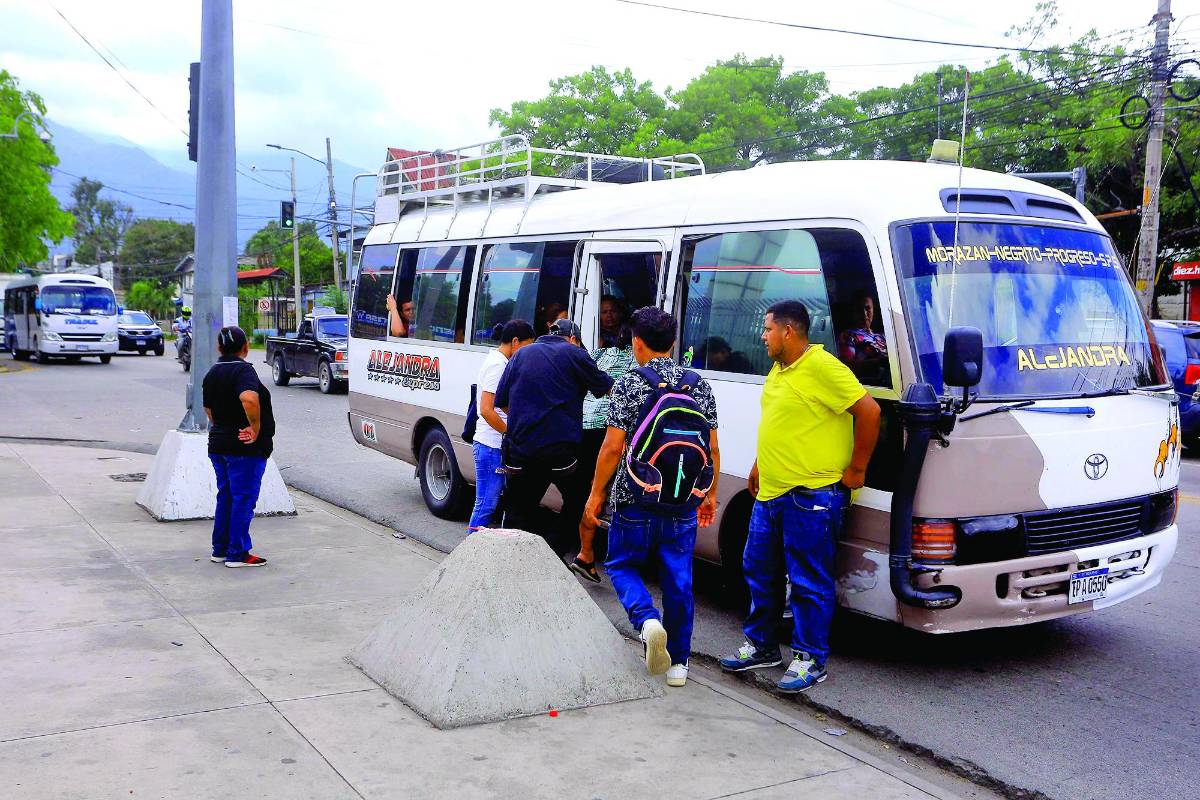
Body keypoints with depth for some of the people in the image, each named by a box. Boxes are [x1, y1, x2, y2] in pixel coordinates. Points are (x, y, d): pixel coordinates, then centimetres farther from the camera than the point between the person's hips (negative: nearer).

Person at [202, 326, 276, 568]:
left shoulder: (212, 373, 12)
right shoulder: (243, 370, -17)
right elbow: (249, 398, -36)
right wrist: (256, 427, -25)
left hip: (218, 445, 9)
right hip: (245, 448, -9)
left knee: (225, 496, 17)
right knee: (244, 498, -2)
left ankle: (220, 549, 23)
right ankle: (237, 554, 1)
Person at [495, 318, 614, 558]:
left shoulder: (521, 354, 15)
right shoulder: (573, 354, 2)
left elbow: (502, 402, 15)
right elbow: (606, 389, 8)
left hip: (520, 447, 4)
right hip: (560, 446, -4)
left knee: (518, 511, 12)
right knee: (578, 502, 15)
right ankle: (554, 551, 3)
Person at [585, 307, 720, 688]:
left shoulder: (629, 385, -9)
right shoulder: (699, 385, 4)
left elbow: (613, 447, -12)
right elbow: (712, 449, 6)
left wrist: (596, 493, -2)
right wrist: (710, 492, 17)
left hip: (635, 499, -4)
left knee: (622, 564, 15)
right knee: (678, 579, 11)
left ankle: (647, 620, -11)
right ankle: (678, 663, 17)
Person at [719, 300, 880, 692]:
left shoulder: (821, 367, -16)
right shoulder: (778, 370, 13)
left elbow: (868, 410, -20)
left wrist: (856, 470, -14)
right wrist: (759, 466, 26)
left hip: (811, 496, -10)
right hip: (770, 492, 10)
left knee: (810, 581, 0)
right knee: (759, 571, 17)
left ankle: (810, 659, 11)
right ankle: (761, 645, 31)